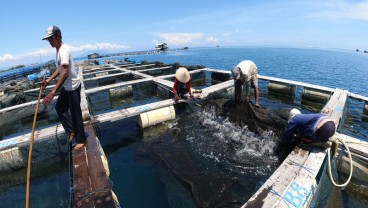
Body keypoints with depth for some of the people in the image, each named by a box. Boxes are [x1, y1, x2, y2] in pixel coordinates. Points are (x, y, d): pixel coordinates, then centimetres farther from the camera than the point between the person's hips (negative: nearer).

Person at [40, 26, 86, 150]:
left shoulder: (63, 50, -21)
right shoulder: (58, 50, 11)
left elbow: (65, 74, -32)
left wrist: (52, 93, -35)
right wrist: (48, 80, 17)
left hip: (73, 86, -10)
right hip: (66, 86, 10)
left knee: (75, 113, 0)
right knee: (59, 107, 20)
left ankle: (81, 140, 16)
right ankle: (71, 131, 33)